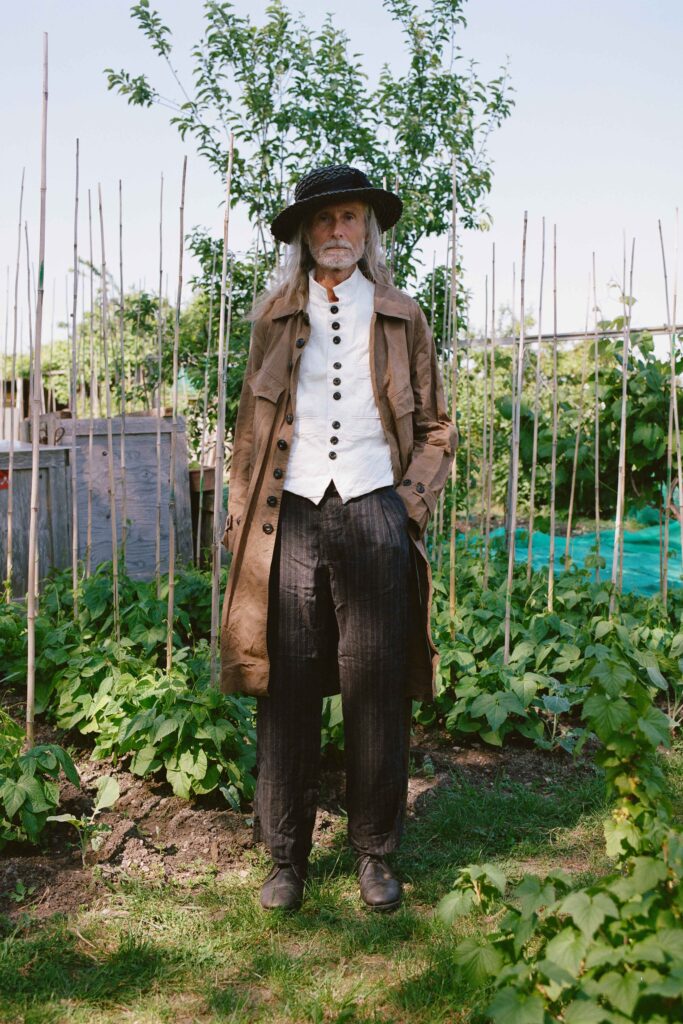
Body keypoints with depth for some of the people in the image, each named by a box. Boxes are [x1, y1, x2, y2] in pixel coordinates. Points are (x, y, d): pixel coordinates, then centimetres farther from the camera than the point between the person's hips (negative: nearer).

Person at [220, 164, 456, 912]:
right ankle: (286, 858, 17)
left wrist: (413, 502, 1)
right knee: (286, 694, 3)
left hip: (374, 520, 0)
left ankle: (375, 854, 20)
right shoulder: (275, 318, 13)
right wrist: (240, 520, 6)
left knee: (376, 693, 4)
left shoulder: (401, 318, 12)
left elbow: (437, 428, 15)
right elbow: (250, 428, 14)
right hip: (291, 520, 1)